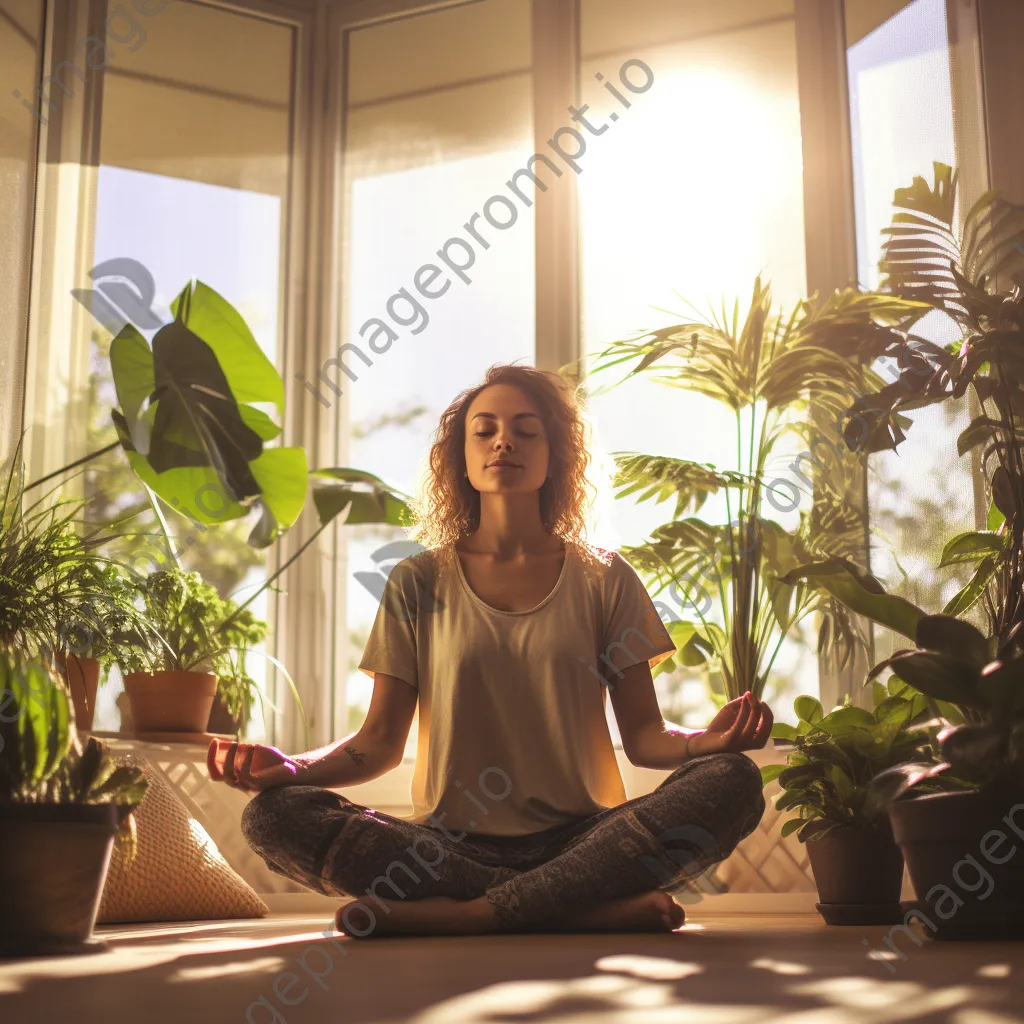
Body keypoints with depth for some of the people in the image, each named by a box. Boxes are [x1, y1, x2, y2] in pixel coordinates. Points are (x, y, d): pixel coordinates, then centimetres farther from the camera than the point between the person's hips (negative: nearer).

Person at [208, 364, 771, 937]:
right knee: (275, 815, -26)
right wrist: (292, 767, -13)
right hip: (450, 845, 1)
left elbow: (645, 735, 6)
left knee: (733, 782, -27)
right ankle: (599, 908, -27)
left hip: (579, 841, 0)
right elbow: (380, 741, 7)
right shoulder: (419, 583, 11)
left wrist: (709, 739, -17)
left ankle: (469, 915, -28)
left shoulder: (602, 579, 11)